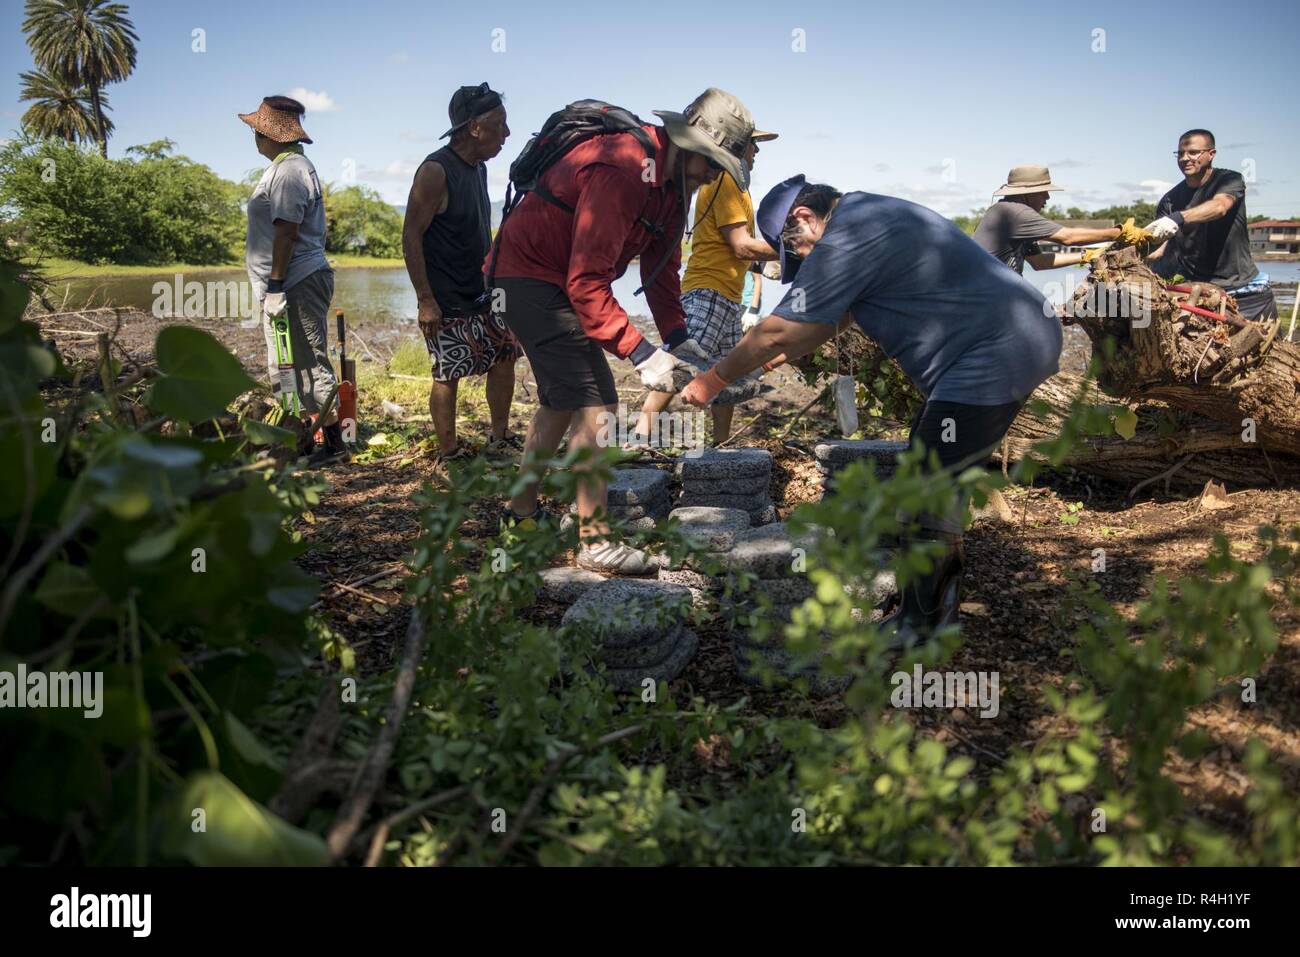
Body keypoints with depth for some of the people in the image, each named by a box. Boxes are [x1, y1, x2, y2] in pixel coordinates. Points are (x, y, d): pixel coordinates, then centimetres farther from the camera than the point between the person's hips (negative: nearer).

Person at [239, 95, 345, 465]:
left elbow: (286, 232, -22)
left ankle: (333, 444, -2)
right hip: (289, 286, 11)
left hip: (297, 284, -11)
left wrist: (275, 286, -23)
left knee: (310, 365, -7)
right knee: (285, 367, 16)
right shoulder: (284, 167, 19)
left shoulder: (288, 171, -15)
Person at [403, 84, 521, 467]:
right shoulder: (436, 170, -17)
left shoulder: (478, 168, 10)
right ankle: (449, 456, 9)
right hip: (446, 301, -9)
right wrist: (424, 299, -21)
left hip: (479, 294, 9)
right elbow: (411, 236, -18)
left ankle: (499, 441, 23)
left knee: (504, 355, 10)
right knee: (448, 374, -3)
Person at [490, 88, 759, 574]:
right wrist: (641, 355, -32)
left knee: (562, 399, 20)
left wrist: (679, 338, -3)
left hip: (559, 282, 11)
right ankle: (595, 543, -6)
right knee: (595, 405, -14)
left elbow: (662, 267, 10)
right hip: (530, 276, -11)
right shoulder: (622, 169, -28)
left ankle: (522, 510, 36)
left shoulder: (671, 180, 4)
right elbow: (587, 281, -31)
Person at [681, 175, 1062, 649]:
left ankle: (919, 626, 3)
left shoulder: (845, 241, -16)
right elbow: (835, 315, 27)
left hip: (995, 356, -11)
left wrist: (713, 379, 0)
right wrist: (782, 354, 28)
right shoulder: (872, 215, 17)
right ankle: (940, 605, 27)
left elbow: (777, 331, -11)